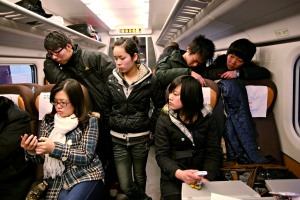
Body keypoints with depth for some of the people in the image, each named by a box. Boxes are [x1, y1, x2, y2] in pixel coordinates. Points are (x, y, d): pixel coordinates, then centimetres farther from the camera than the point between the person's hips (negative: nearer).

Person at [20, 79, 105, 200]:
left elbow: (86, 157, -11)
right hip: (58, 180, 3)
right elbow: (41, 159, 10)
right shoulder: (48, 121, 6)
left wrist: (54, 148, -21)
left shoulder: (89, 121, -5)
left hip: (86, 176, -3)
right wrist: (32, 151, -13)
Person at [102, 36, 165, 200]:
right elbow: (106, 106, 11)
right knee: (125, 186, 1)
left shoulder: (150, 80, -9)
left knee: (139, 178, 16)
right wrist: (112, 124, 6)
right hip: (118, 139, 2)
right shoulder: (112, 79, 0)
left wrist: (151, 127, -1)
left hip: (140, 138, -2)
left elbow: (160, 105, 2)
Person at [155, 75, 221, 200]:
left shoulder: (207, 119, 1)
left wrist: (207, 178, -18)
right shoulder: (164, 120, -5)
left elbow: (213, 152, -2)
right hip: (173, 177, -1)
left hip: (201, 175, 2)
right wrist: (179, 173, -27)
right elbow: (161, 155, -9)